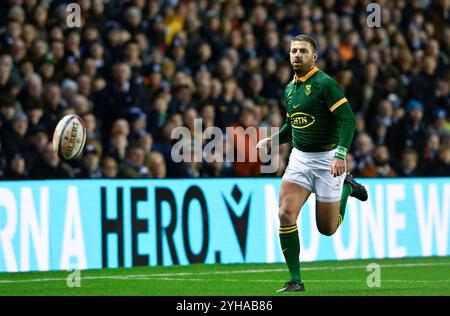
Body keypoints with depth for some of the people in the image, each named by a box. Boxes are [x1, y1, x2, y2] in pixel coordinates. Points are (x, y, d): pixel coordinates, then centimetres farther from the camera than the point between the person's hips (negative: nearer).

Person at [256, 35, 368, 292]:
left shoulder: (324, 83, -14)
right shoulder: (290, 88, 10)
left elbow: (348, 119, -20)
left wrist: (341, 154, -30)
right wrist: (272, 141, 7)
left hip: (327, 160, -6)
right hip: (299, 158, 6)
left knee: (327, 228, 4)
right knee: (286, 213, -15)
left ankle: (347, 187, 34)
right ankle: (296, 281, -8)